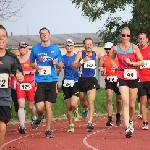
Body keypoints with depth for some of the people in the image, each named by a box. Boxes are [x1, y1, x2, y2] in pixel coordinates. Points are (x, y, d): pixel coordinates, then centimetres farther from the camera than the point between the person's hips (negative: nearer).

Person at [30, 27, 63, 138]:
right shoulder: (35, 49, 6)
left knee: (48, 106, -1)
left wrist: (57, 63, -11)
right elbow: (31, 63, 16)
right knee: (40, 107, -9)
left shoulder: (55, 49, 6)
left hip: (52, 80, 0)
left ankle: (48, 130, 9)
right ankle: (40, 117, 26)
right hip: (39, 81, 0)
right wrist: (35, 67, -6)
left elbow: (60, 67, 11)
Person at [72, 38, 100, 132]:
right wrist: (82, 61, -23)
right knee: (82, 102, 16)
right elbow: (74, 67, -11)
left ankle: (90, 122, -20)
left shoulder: (96, 54, 5)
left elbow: (100, 59, 32)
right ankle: (87, 109, 51)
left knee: (91, 101, -16)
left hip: (92, 80, -1)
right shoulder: (80, 54, -2)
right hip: (82, 80, 1)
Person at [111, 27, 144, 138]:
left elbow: (142, 62, -3)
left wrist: (131, 63, -17)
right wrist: (114, 65, 3)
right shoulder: (116, 48, 1)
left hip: (134, 77, 0)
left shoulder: (134, 47, -4)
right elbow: (112, 58, 22)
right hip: (122, 78, 0)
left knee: (132, 104, 10)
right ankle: (128, 128, -22)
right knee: (126, 102, -16)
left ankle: (130, 121, 40)